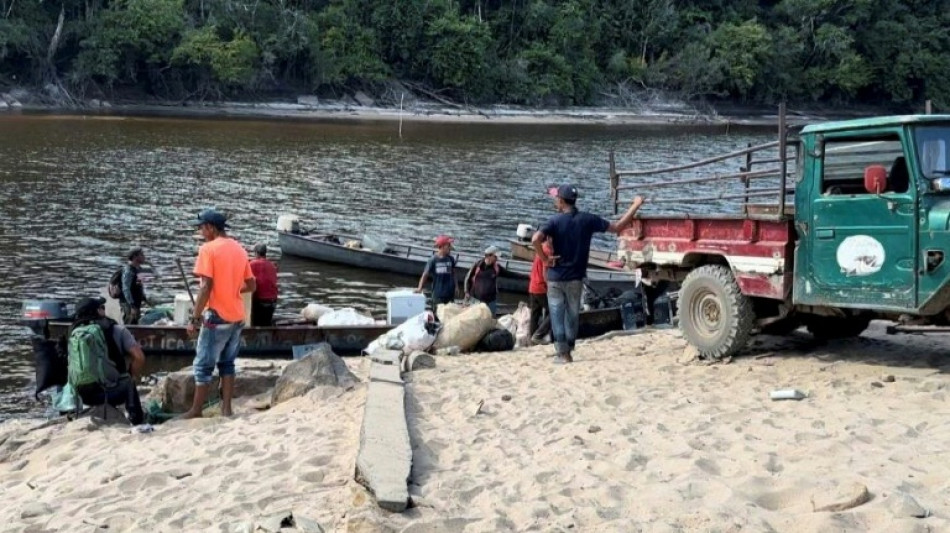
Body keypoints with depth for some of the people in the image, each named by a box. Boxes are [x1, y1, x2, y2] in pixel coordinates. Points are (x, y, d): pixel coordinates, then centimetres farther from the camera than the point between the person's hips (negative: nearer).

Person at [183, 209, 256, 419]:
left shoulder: (208, 249, -11)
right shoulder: (239, 249, 9)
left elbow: (206, 287, -18)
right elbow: (251, 286, 12)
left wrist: (195, 317, -13)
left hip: (217, 316, -7)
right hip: (237, 317, 7)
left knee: (204, 365, 1)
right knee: (227, 363, 14)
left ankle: (196, 411, 6)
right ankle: (226, 408, 12)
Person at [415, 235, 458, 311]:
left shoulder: (450, 259, 1)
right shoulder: (433, 260, -10)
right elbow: (425, 274, -5)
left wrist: (456, 286, 12)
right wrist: (420, 288, -9)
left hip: (450, 292, 4)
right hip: (438, 294, -4)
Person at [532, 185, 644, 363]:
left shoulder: (555, 221, -9)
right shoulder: (588, 220, -2)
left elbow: (535, 239, -26)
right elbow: (618, 227, 2)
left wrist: (545, 259, -12)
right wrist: (635, 206, 10)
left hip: (556, 277, -2)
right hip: (575, 277, 2)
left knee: (557, 315, 3)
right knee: (572, 316, 14)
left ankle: (562, 353, -2)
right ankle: (568, 352, 17)